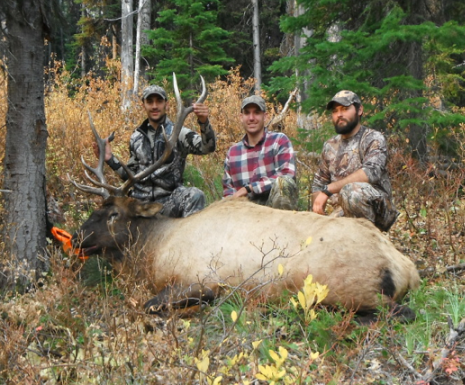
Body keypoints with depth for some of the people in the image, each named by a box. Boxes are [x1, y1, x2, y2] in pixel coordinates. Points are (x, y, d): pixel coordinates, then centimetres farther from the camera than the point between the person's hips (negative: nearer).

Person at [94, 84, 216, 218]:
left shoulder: (178, 133, 1)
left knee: (195, 196, -33)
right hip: (139, 201, 4)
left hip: (168, 201, -4)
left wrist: (204, 122, -33)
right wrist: (110, 159, 8)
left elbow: (207, 147, -15)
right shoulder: (136, 138, 14)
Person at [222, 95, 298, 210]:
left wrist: (249, 188, -13)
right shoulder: (232, 152, 13)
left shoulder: (279, 141, 2)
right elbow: (228, 190, 15)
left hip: (278, 206, -2)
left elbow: (287, 175, -12)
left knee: (283, 182, -33)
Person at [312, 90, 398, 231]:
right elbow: (318, 183, 21)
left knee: (351, 190, -34)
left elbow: (371, 172, -21)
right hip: (343, 212, 5)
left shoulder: (374, 139, -2)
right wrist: (318, 212, 0)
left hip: (376, 208, -5)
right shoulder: (330, 146, 17)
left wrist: (328, 189, -25)